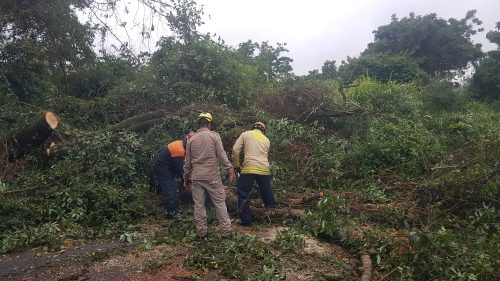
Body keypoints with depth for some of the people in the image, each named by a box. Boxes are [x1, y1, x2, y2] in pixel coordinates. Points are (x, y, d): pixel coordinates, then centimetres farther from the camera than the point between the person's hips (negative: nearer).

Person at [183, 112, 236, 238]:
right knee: (220, 203, 4)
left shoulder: (191, 139, 7)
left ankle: (201, 232, 15)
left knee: (199, 205, 8)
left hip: (196, 177, 3)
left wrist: (186, 178, 18)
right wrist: (230, 169, -4)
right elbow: (222, 156, -9)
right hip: (212, 176, -3)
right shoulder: (214, 136, -3)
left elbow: (187, 162, 10)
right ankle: (226, 231, 6)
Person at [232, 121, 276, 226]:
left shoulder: (245, 134, 8)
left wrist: (236, 166, 9)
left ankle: (246, 221, 9)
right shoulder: (267, 140, 19)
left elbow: (235, 150, -1)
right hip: (264, 170, 4)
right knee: (267, 194, 23)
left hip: (248, 169, -4)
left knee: (243, 196, 8)